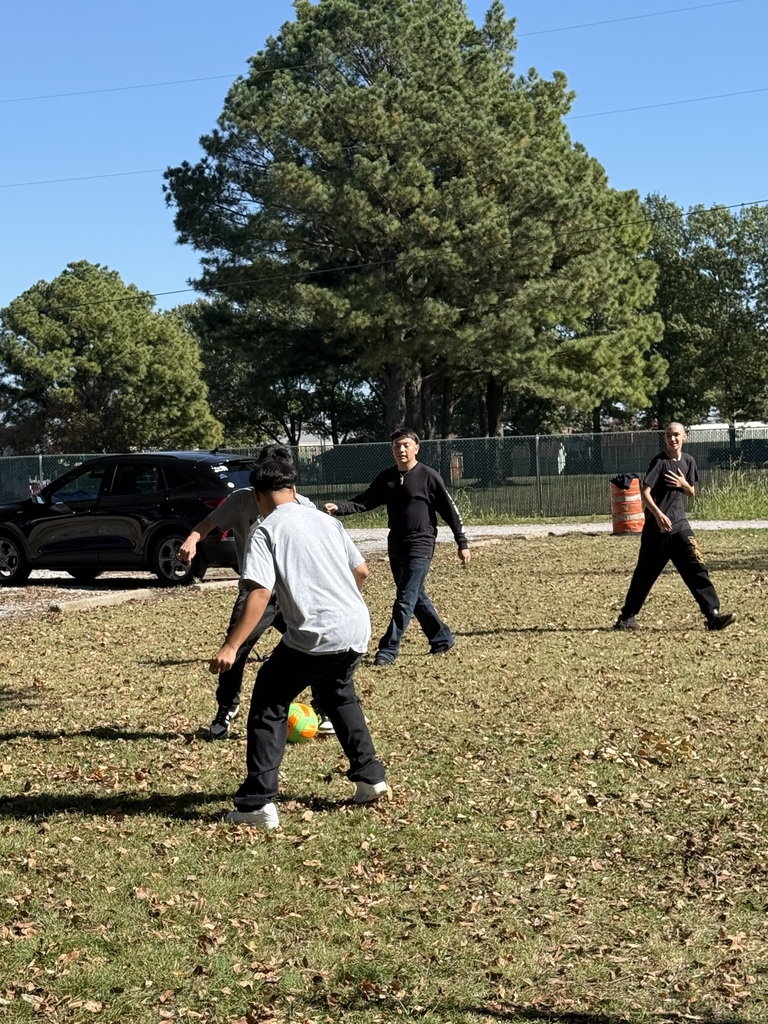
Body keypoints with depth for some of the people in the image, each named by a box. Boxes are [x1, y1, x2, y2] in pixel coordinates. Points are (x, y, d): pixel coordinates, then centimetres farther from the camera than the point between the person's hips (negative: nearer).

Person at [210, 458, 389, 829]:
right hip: (358, 631, 7)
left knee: (269, 705, 7)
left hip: (315, 638, -6)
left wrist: (231, 647, -17)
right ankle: (370, 776, 32)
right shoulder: (327, 522, 17)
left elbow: (259, 593, -14)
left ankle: (257, 803, 0)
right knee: (339, 693, 33)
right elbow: (361, 572, 20)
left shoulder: (266, 531, -2)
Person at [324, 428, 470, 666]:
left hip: (420, 547, -7)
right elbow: (364, 501, 3)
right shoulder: (386, 478, 7)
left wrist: (462, 544, -5)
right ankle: (442, 638, 29)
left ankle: (388, 649, -6)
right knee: (416, 597, 15)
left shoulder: (429, 477, -9)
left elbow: (450, 511, -6)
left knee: (405, 599, -9)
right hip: (395, 545, 7)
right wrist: (339, 508, -16)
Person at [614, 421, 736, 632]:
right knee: (645, 573, 3)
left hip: (679, 525, 5)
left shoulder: (688, 461, 9)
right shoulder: (659, 461, -9)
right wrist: (658, 514, -31)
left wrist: (684, 484, -5)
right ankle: (626, 616, 15)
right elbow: (645, 492, -16)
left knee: (697, 567, -6)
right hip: (656, 528, -5)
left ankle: (713, 614, -9)